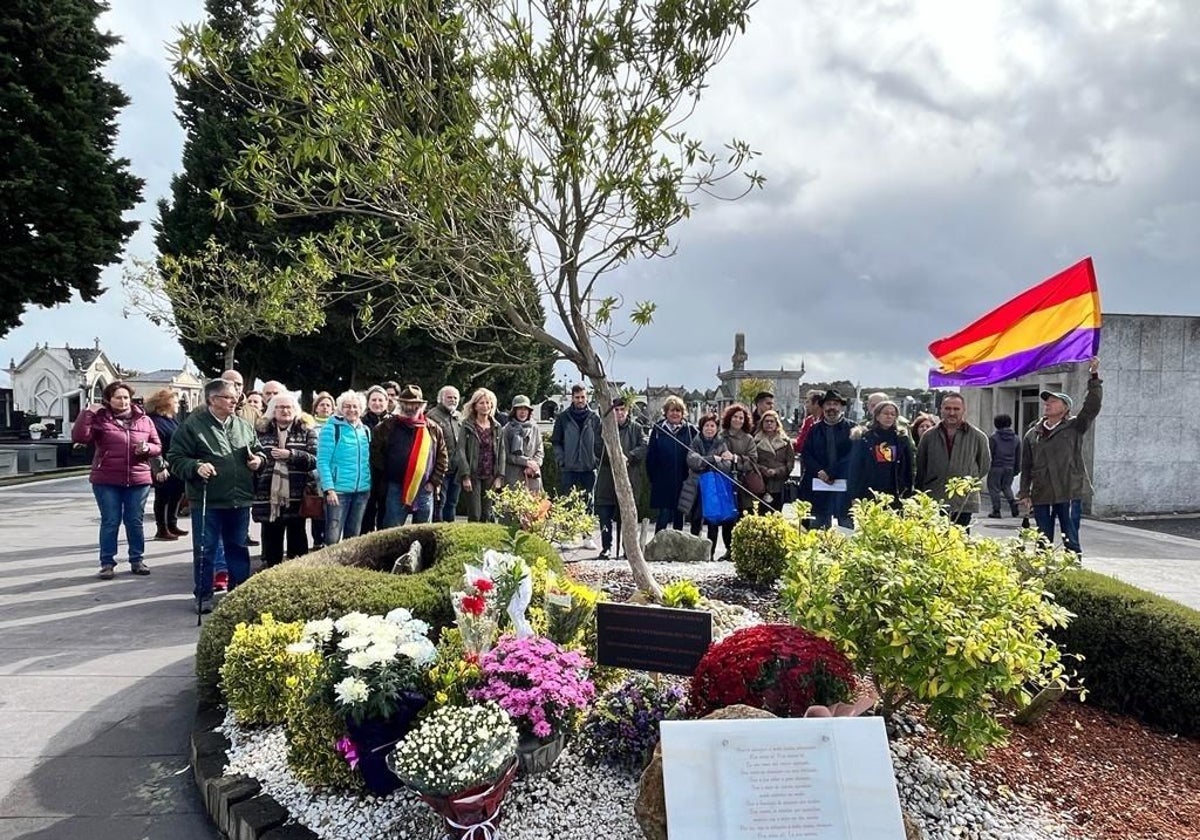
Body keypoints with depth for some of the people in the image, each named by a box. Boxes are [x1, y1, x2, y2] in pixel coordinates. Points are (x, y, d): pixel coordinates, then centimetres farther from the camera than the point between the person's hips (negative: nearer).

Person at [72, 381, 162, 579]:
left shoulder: (144, 420, 8)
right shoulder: (100, 419, 0)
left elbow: (158, 447, 12)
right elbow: (79, 437, -13)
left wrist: (147, 448, -9)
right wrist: (87, 413, -17)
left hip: (138, 480, 2)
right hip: (106, 481, -2)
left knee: (135, 522, 9)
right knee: (110, 522, 3)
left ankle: (137, 560, 19)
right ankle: (107, 563, 12)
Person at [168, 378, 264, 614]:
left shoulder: (243, 426, 10)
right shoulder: (193, 425, -6)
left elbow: (258, 450, 22)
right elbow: (175, 458, -7)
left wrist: (258, 459, 1)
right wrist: (196, 466, -22)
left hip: (240, 500, 5)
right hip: (207, 501, -5)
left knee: (238, 548, 14)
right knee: (205, 549, 5)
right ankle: (203, 595, 17)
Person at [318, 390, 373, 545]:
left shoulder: (365, 430, 12)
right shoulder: (332, 428, -5)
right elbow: (323, 461, -11)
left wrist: (370, 485, 8)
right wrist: (329, 489, -18)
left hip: (362, 491, 6)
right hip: (338, 490, -6)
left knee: (353, 535, 13)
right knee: (333, 537, -6)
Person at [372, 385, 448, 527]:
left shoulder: (433, 429, 6)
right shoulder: (387, 427, -1)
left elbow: (442, 457, 9)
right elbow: (376, 454, 1)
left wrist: (434, 482, 2)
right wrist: (385, 480, -2)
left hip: (425, 491, 3)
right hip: (396, 490, -3)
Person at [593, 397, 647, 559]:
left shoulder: (636, 428, 7)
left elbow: (644, 447, -4)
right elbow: (598, 450, 1)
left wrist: (629, 457, -17)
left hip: (629, 478, 0)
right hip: (607, 478, 0)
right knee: (605, 515, 0)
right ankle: (606, 547, 10)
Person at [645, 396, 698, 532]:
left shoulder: (691, 430, 2)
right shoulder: (658, 429, 1)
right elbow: (651, 455, 1)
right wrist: (653, 477, -4)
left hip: (682, 481, 1)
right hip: (662, 483, -1)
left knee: (679, 517, 11)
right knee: (663, 516, -2)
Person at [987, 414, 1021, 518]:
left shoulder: (993, 437, -7)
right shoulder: (1016, 438, 8)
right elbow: (1018, 456, 12)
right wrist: (1017, 470, 18)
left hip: (996, 467, -5)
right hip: (1010, 468, 5)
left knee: (994, 488, 2)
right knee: (1007, 486, 20)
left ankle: (996, 511, 0)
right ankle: (1012, 503, -1)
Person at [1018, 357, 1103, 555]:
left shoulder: (1074, 427, 4)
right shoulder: (1032, 435, 11)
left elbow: (1092, 406, -11)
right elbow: (1026, 467, 13)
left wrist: (1094, 377, -18)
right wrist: (1024, 493, 7)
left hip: (1069, 494, -3)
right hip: (1041, 496, 3)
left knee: (1071, 541, 0)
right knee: (1043, 542, 8)